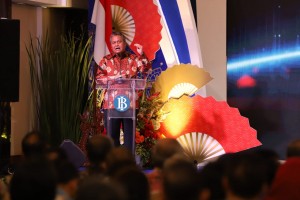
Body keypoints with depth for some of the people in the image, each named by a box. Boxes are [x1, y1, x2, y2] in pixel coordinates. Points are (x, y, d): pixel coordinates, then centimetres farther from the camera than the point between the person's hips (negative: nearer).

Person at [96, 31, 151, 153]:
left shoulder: (133, 58, 9)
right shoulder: (106, 60, 8)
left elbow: (146, 70, -5)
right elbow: (98, 77, -2)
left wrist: (141, 55, -16)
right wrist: (113, 78, -15)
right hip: (111, 103, 0)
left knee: (129, 134, 3)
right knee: (112, 135, 4)